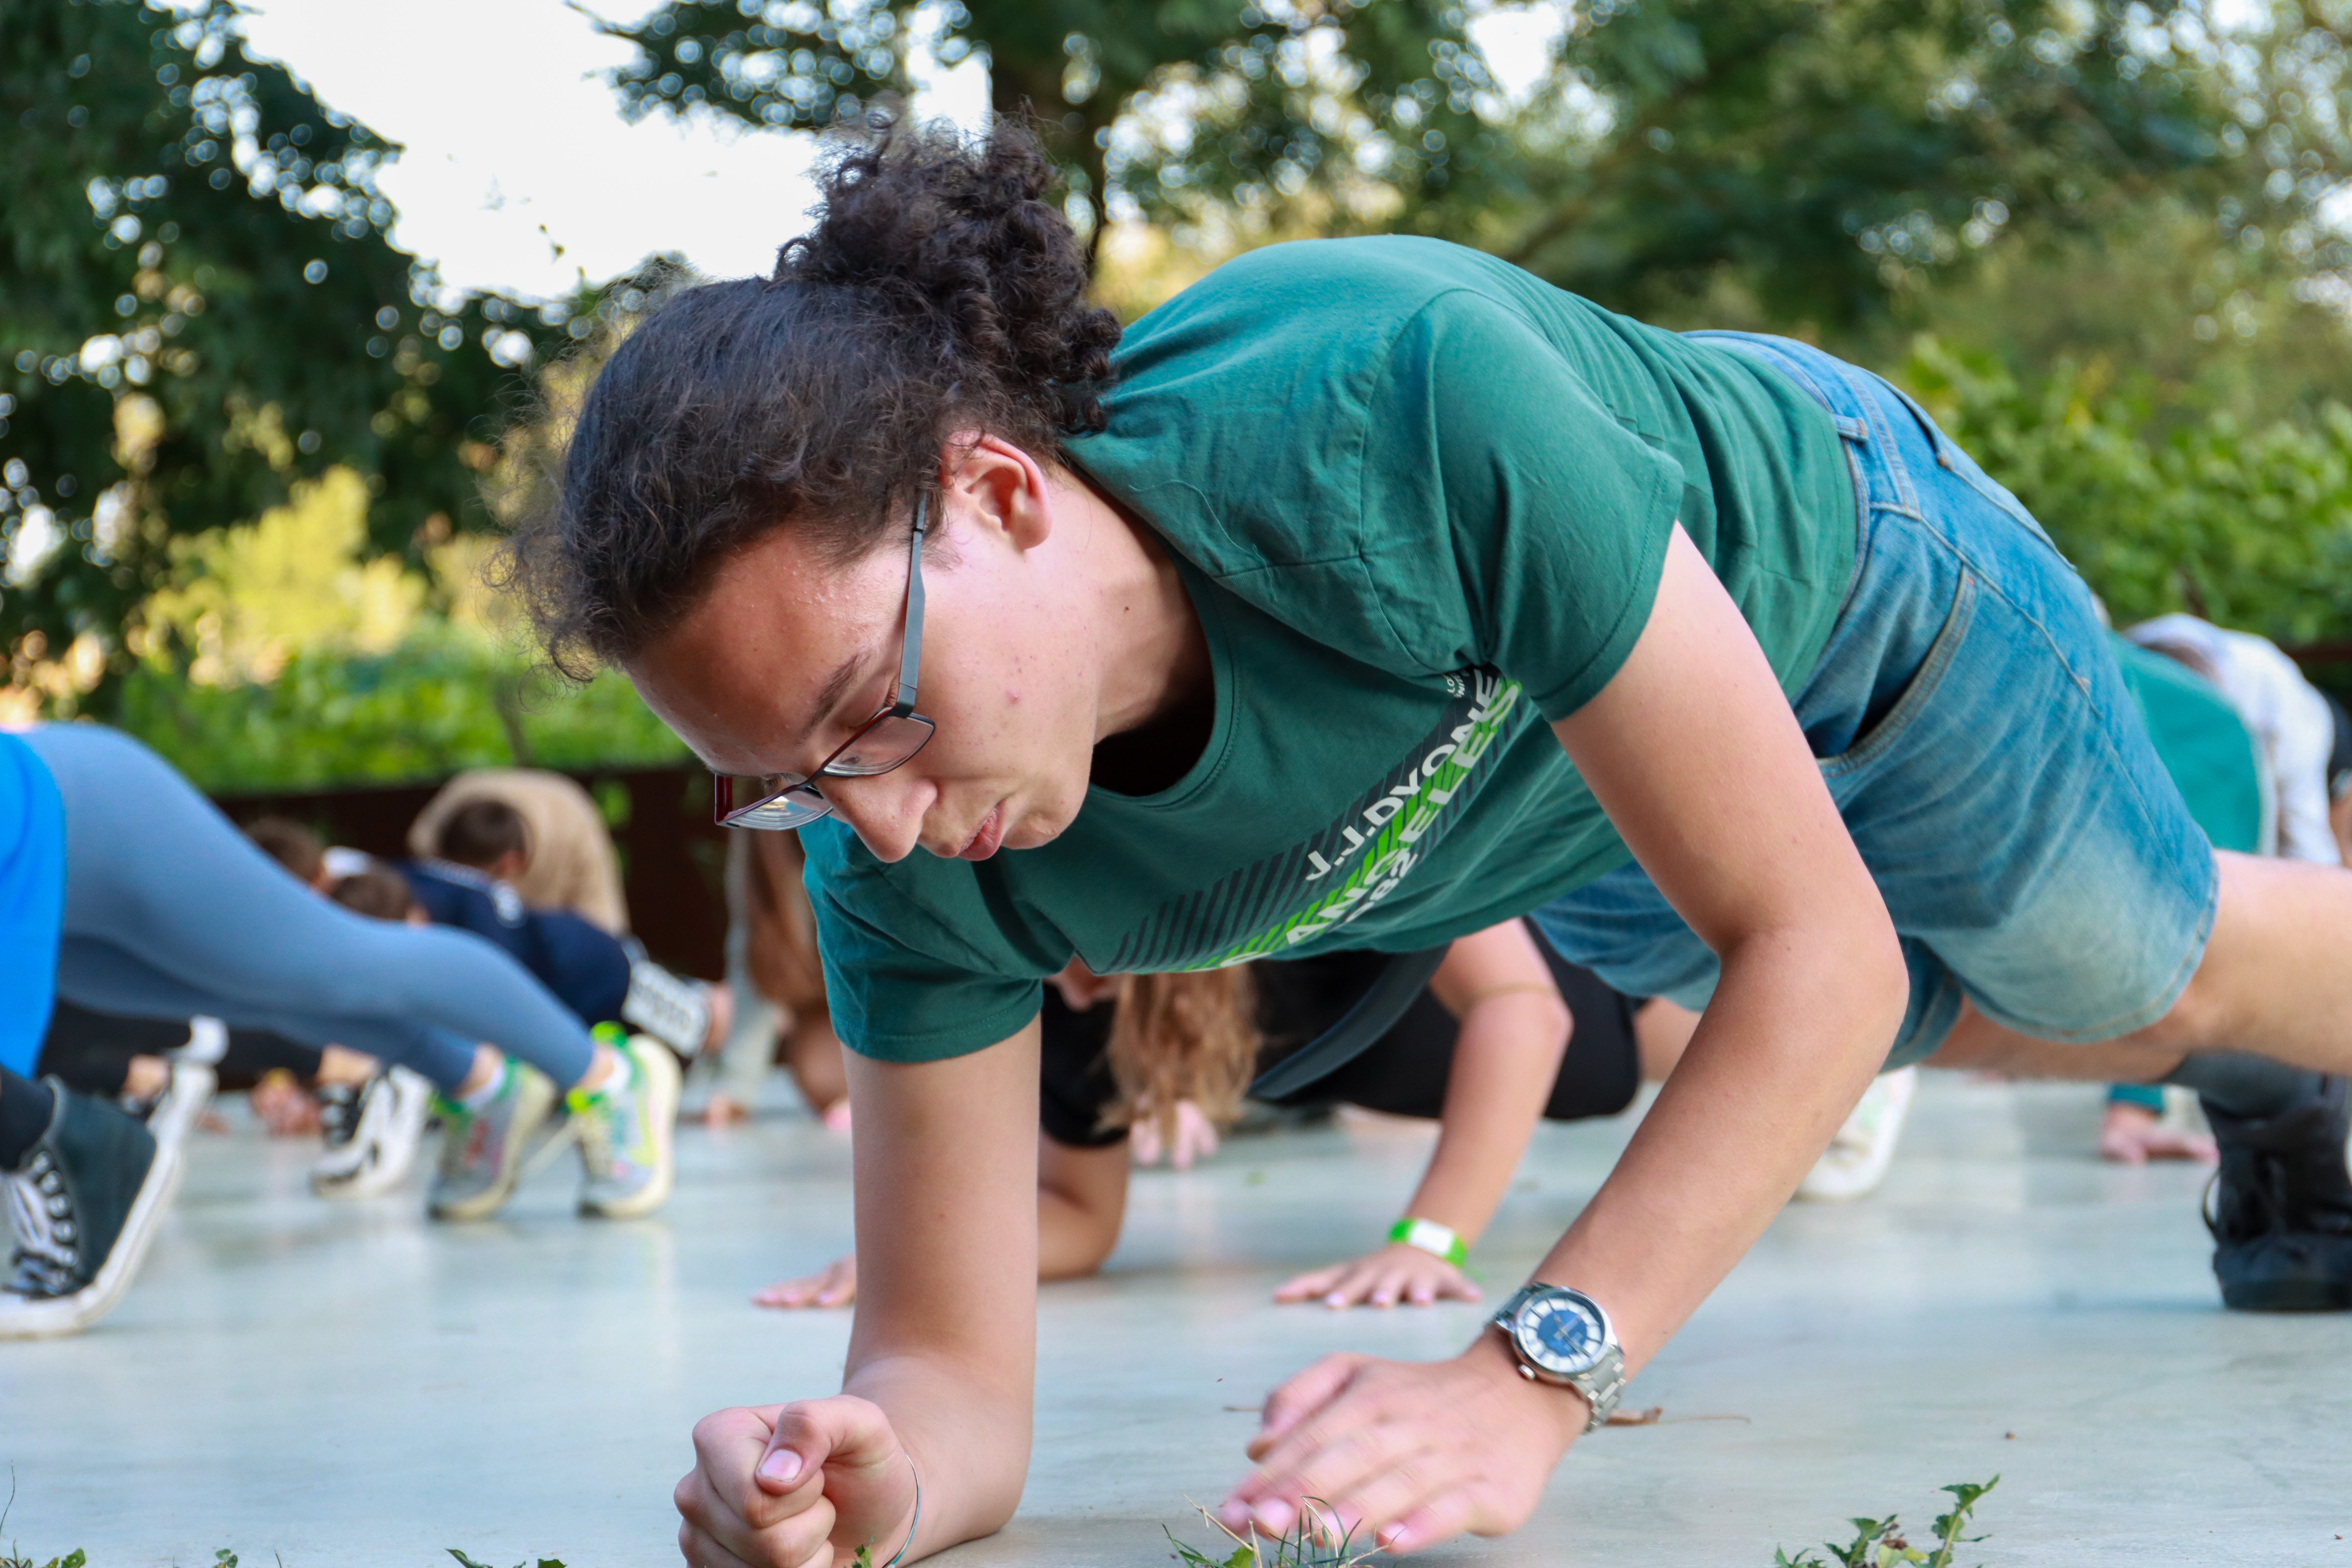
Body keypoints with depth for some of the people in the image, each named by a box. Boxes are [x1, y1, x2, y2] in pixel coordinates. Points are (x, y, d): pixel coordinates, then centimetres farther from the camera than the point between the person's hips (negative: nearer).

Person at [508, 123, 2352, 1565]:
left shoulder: (1405, 395, -51)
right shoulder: (912, 866, -37)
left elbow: (1818, 948, -45)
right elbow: (957, 1379, -31)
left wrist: (1528, 1378, -56)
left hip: (1823, 560, -4)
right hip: (1564, 821, 4)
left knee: (2136, 976, 23)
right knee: (1999, 1029, 31)